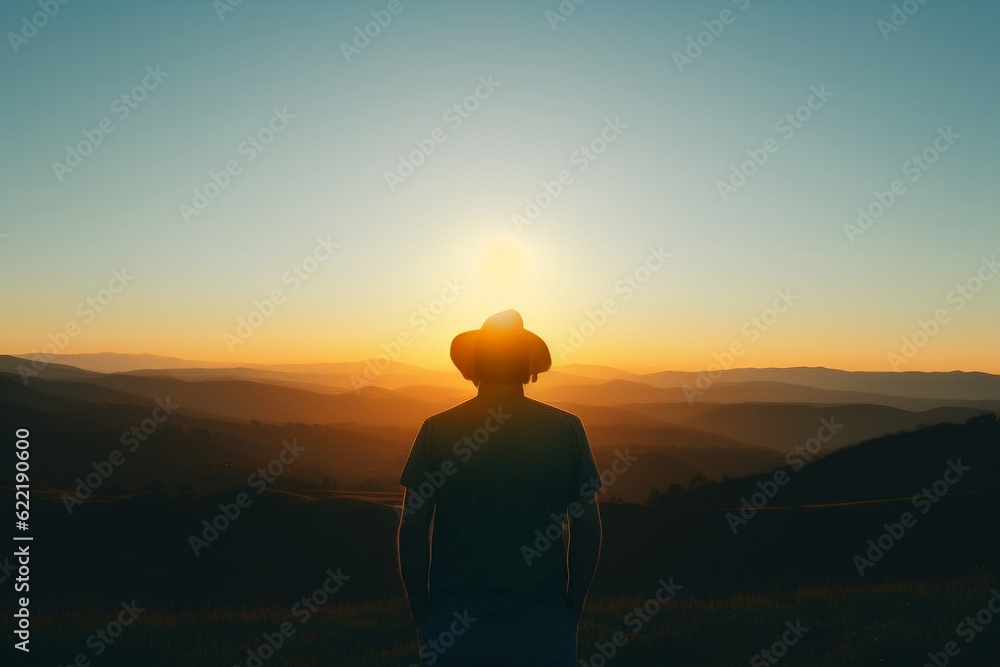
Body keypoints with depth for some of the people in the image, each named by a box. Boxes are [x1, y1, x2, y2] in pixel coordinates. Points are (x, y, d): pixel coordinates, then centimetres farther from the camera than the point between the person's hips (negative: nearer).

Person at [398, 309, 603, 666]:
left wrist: (421, 615, 7)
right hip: (542, 626, 0)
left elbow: (412, 529, -5)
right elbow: (587, 529, -3)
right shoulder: (567, 428, -6)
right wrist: (572, 611, 9)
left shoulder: (437, 430, -7)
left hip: (451, 625, 0)